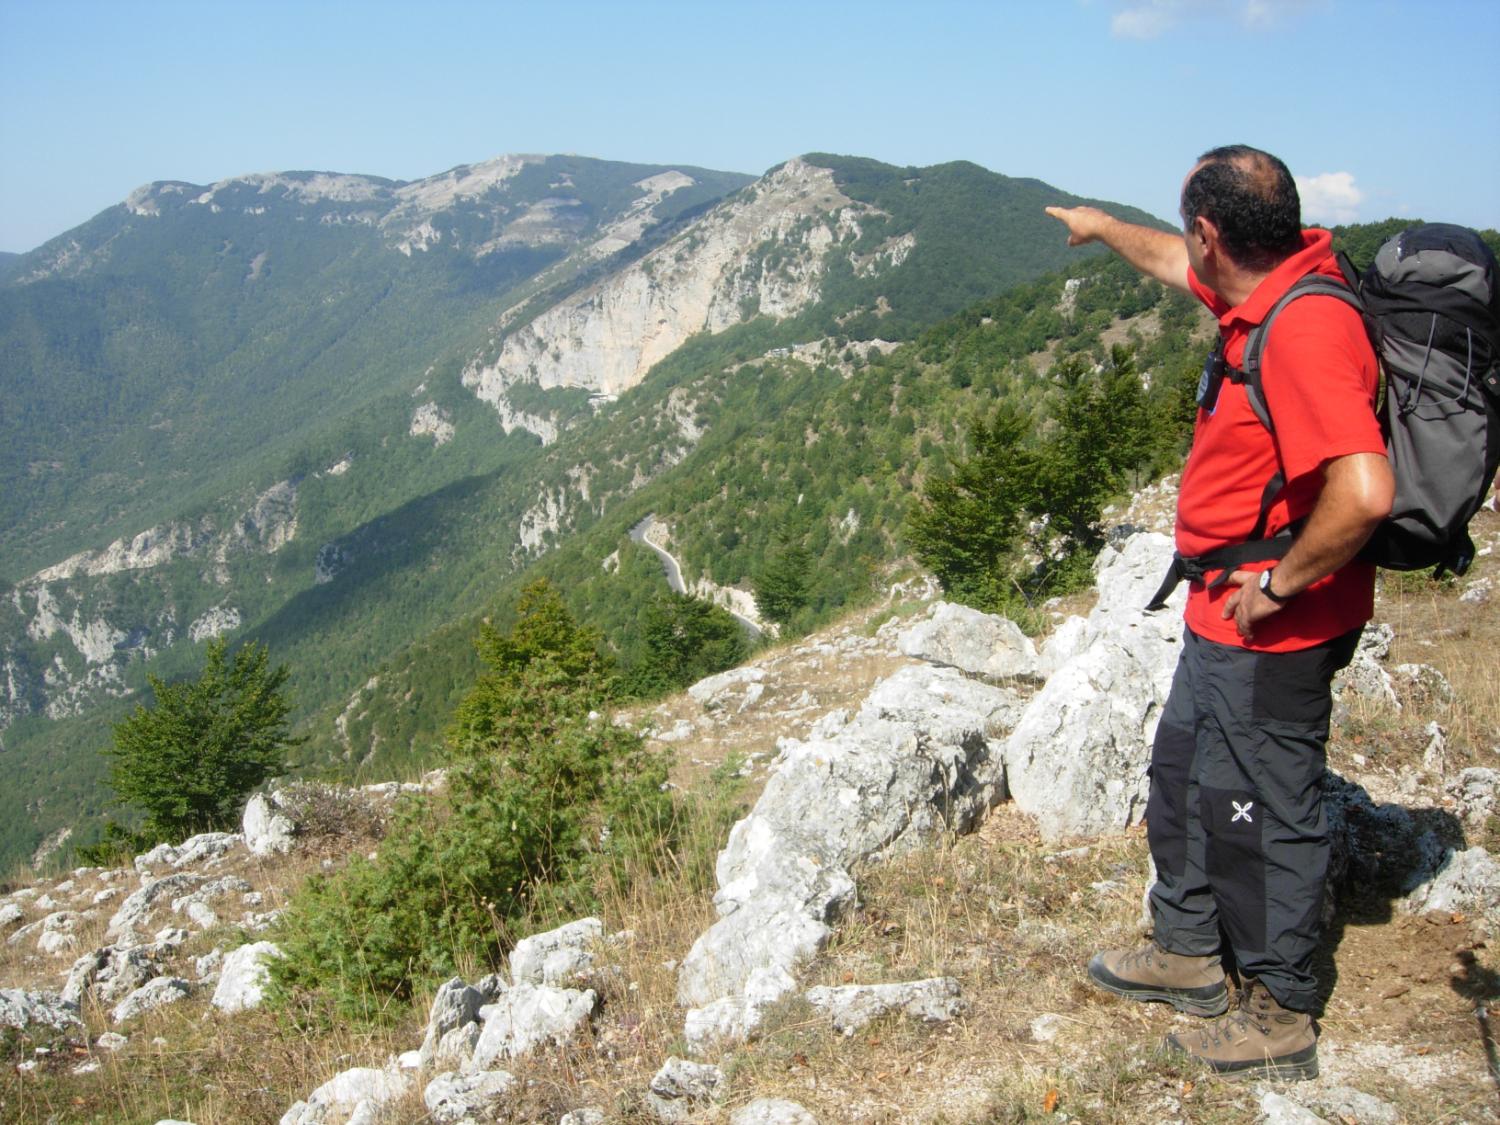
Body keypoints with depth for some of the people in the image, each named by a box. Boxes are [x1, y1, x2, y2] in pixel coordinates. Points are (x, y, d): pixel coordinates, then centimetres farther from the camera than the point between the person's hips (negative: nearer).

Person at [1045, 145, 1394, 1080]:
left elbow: (1364, 493, -37)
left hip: (1274, 631, -10)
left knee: (1264, 811, 5)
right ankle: (1190, 951, 41)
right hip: (1224, 617, 10)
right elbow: (1176, 265, 26)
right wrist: (1105, 228, 41)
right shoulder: (1266, 288, 3)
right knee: (1184, 778, 22)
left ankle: (1281, 1018, 24)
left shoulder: (1306, 329, -27)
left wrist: (1280, 585, -24)